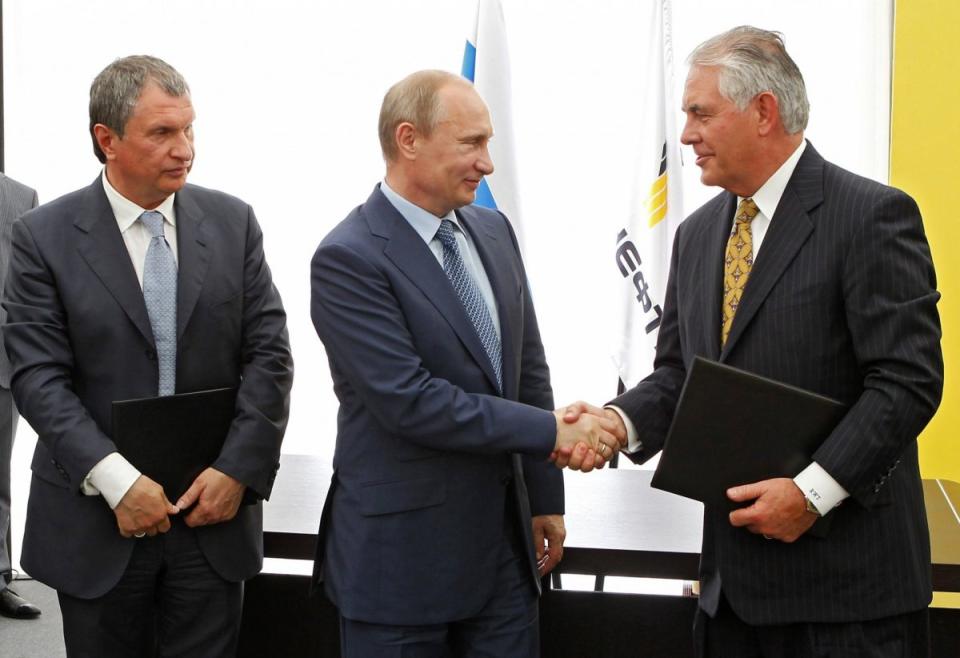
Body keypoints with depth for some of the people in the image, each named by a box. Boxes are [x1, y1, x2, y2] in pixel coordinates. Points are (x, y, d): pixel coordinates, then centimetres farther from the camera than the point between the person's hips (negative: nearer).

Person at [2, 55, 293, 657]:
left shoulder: (233, 222, 2)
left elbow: (269, 354, 0)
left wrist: (238, 470, -10)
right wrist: (116, 479, -18)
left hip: (214, 508, 2)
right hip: (96, 517, -1)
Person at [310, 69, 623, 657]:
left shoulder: (494, 231, 8)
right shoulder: (347, 259, -15)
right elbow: (410, 400, -22)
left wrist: (546, 498, 12)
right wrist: (552, 432, -19)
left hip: (504, 543, 6)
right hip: (402, 556, -6)